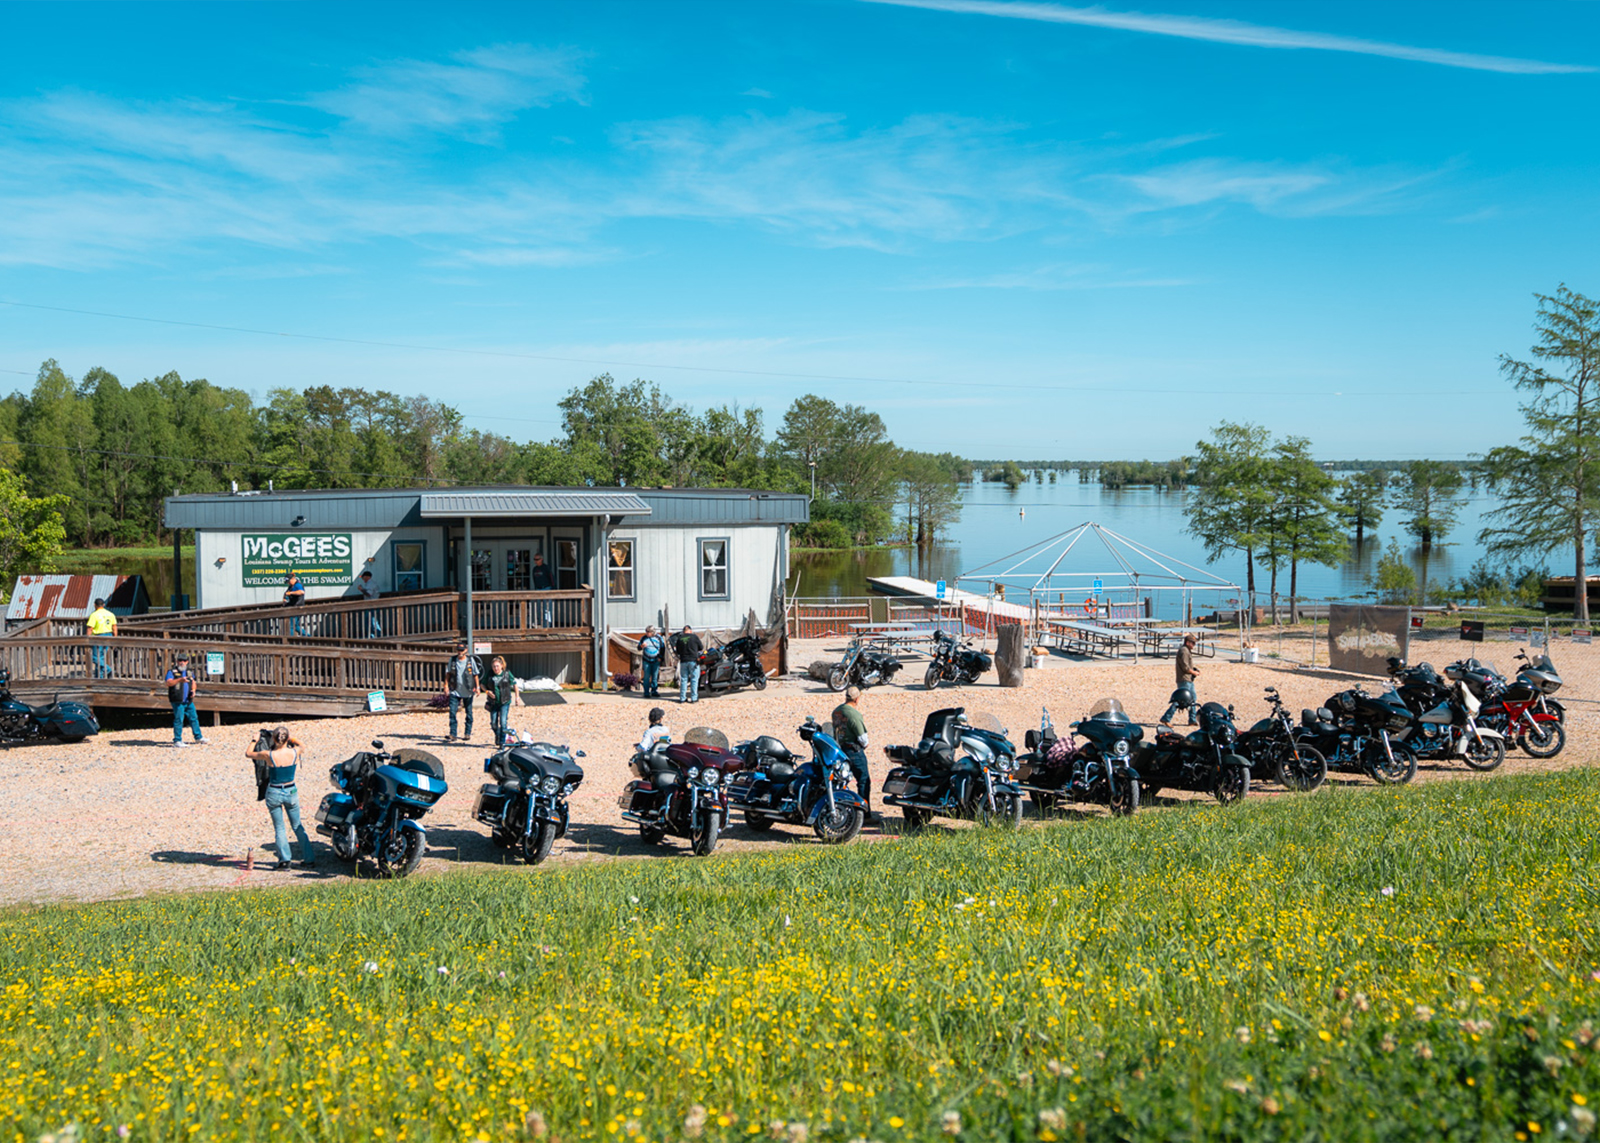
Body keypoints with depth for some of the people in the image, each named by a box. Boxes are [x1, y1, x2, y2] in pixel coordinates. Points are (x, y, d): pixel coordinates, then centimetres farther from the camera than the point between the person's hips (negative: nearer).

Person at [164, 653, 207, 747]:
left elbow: (193, 683, 27)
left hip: (188, 701, 6)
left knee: (194, 718, 12)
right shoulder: (172, 672, -5)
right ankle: (177, 740, 0)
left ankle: (198, 738, 23)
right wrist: (180, 680, -36)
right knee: (178, 720, -7)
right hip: (177, 701, -6)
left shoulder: (189, 672, 15)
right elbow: (169, 683, -21)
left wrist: (193, 691, 6)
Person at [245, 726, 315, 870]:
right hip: (291, 792, 2)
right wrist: (289, 739, 19)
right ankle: (308, 859, 15)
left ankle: (284, 859, 0)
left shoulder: (268, 755, -17)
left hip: (274, 793, -2)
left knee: (279, 828, 9)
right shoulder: (294, 752, -12)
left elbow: (248, 754, 1)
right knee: (297, 826, 14)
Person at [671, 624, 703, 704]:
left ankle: (682, 698, 9)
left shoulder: (679, 639, 5)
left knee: (683, 679, 9)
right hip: (693, 660, -3)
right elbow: (701, 648, 7)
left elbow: (677, 651, 12)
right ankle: (694, 698, 0)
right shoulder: (694, 637, -3)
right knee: (694, 679, 2)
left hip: (683, 661, 3)